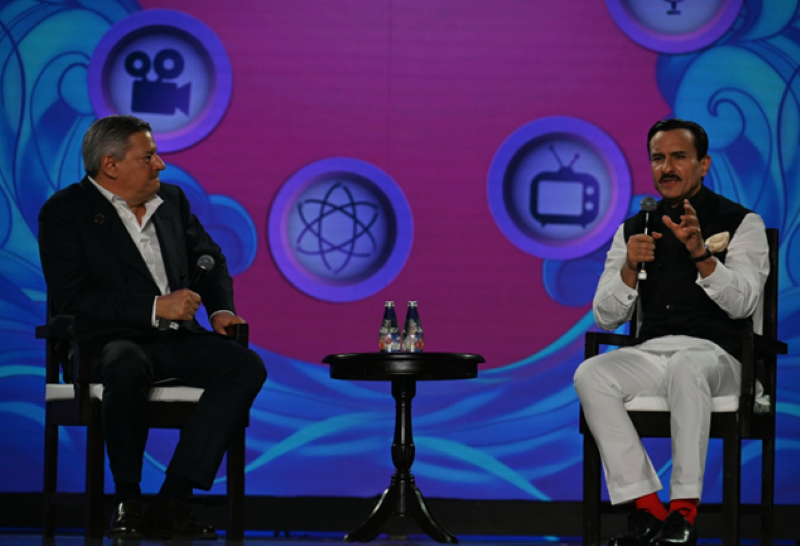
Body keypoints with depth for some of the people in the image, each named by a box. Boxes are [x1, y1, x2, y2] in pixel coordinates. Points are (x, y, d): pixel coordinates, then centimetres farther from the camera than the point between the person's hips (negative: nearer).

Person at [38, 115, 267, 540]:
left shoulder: (172, 200, 17)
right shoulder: (64, 211, -3)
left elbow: (209, 259, 27)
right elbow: (70, 298, -14)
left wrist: (221, 309, 5)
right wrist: (155, 309, -18)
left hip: (175, 339, 6)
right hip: (107, 342, -6)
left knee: (246, 366, -22)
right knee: (129, 368, -41)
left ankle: (171, 502, -25)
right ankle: (127, 501, -22)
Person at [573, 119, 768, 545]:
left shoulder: (741, 223, 5)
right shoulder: (633, 229, 16)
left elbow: (742, 303, -10)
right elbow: (605, 317, 10)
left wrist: (700, 253, -25)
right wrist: (630, 267, -9)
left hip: (716, 355, -4)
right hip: (651, 352, 4)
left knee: (686, 367, -39)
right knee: (590, 375, -27)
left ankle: (684, 510, -34)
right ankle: (646, 507, -26)